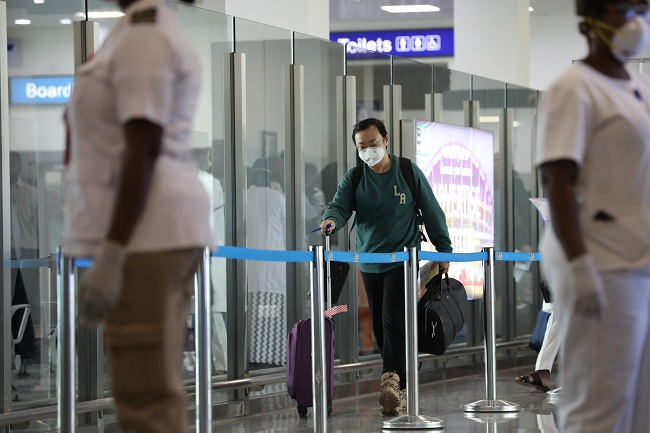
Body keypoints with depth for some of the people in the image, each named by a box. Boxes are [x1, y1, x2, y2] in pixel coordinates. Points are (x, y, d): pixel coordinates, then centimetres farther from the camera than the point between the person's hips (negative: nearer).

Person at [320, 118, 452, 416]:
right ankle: (400, 385, 17)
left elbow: (432, 212, 3)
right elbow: (340, 205, -12)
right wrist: (332, 220, -36)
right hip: (369, 262, 4)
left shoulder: (408, 172, -2)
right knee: (379, 327, 7)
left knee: (393, 321, -17)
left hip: (403, 260, -4)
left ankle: (391, 382, -26)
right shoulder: (354, 178, 3)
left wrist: (444, 249, 3)